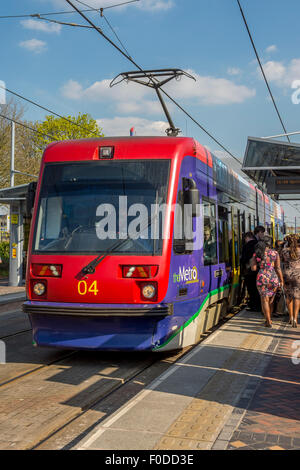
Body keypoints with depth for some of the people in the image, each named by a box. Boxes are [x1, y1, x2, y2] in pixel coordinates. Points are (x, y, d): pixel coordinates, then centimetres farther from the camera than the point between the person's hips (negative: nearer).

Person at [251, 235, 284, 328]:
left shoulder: (256, 254, 1)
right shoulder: (275, 253, 0)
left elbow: (253, 268, -2)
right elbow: (278, 268, -1)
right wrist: (281, 280, 6)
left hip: (262, 278, -1)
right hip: (273, 278, 1)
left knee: (264, 300, 5)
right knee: (270, 300, 17)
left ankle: (268, 322, -1)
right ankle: (268, 319, 28)